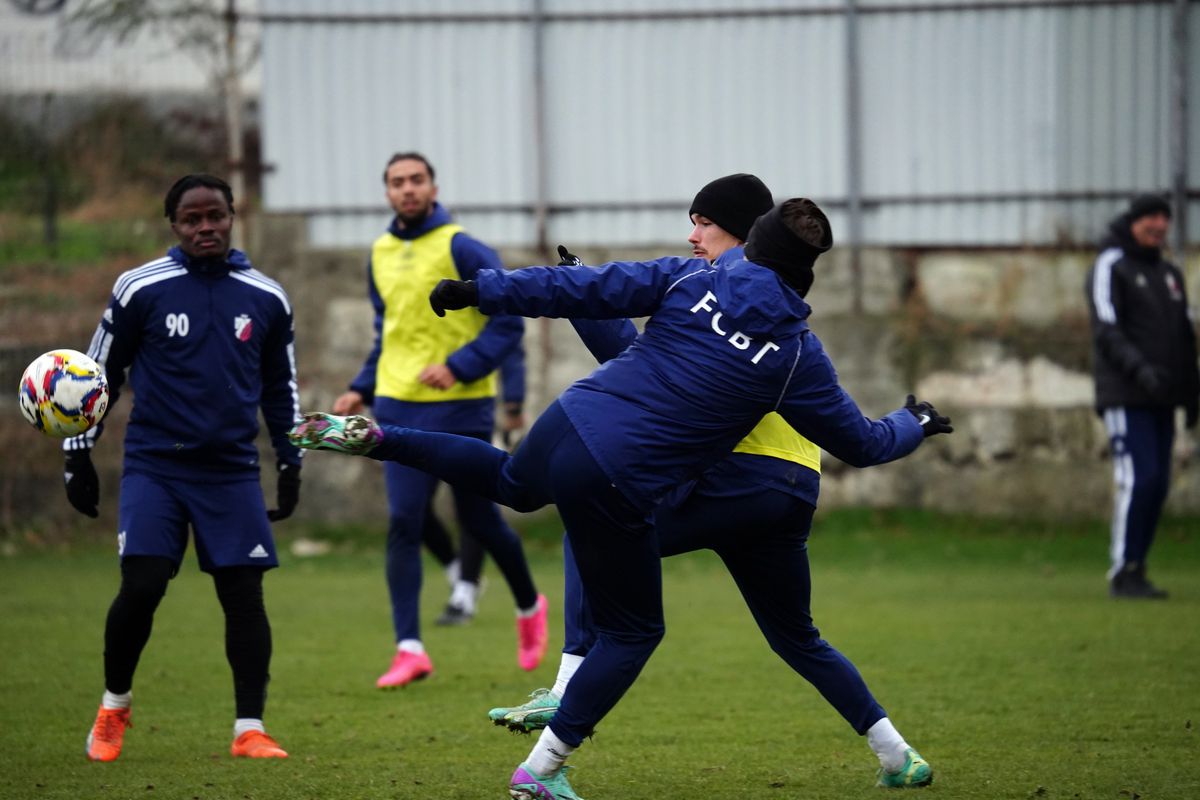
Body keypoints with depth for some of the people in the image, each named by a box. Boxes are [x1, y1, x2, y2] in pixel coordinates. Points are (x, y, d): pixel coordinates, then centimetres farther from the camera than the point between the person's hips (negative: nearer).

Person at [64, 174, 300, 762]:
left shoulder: (267, 299, 6)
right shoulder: (140, 289, -3)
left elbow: (280, 386, 18)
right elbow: (99, 372, 6)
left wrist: (290, 463, 15)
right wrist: (78, 454, 5)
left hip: (232, 471, 2)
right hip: (154, 465, -2)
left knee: (244, 593, -4)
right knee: (141, 587, -12)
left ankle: (249, 730, 4)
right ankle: (113, 708, 11)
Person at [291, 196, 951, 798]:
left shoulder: (692, 279, 2)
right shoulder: (796, 353, -3)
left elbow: (580, 290, 0)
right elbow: (860, 443, 9)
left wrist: (478, 291, 6)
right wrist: (912, 424, 30)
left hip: (570, 422, 5)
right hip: (617, 489, -4)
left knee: (511, 483, 41)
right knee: (631, 631, 15)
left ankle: (370, 438, 28)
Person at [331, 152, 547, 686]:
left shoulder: (461, 249, -9)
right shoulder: (380, 255, 10)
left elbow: (508, 320, -11)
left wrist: (459, 367, -21)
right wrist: (361, 390, 11)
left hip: (460, 407, -4)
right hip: (401, 408, 4)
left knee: (479, 520, 8)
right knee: (403, 525, -8)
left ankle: (529, 607, 35)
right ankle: (409, 649, -9)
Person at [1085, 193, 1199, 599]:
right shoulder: (1109, 268, -3)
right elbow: (1106, 332, -14)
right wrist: (1139, 368, -28)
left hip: (1160, 398, 7)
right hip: (1125, 396, -7)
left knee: (1157, 484, 3)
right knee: (1138, 479, -14)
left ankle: (1135, 571, 9)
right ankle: (1123, 573, -10)